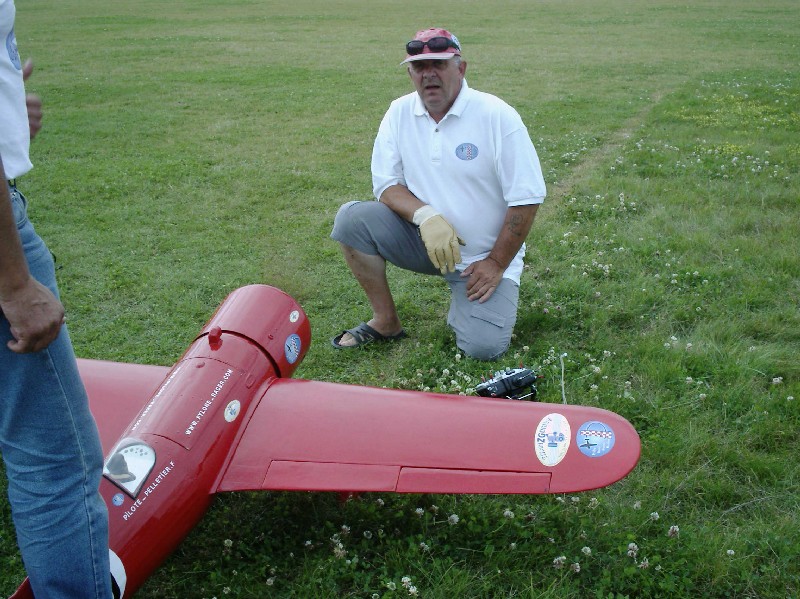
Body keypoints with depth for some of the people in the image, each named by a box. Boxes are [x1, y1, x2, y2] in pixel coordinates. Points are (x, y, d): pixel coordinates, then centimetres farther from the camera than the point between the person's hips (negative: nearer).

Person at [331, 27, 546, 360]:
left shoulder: (497, 116, -14)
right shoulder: (399, 114, -2)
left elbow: (526, 198, -12)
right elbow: (386, 184, -3)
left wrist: (496, 263, -12)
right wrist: (425, 215, -23)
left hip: (482, 257, -3)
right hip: (423, 240, 3)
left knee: (484, 348, -21)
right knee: (351, 218, -20)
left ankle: (465, 293, 16)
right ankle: (386, 322, -3)